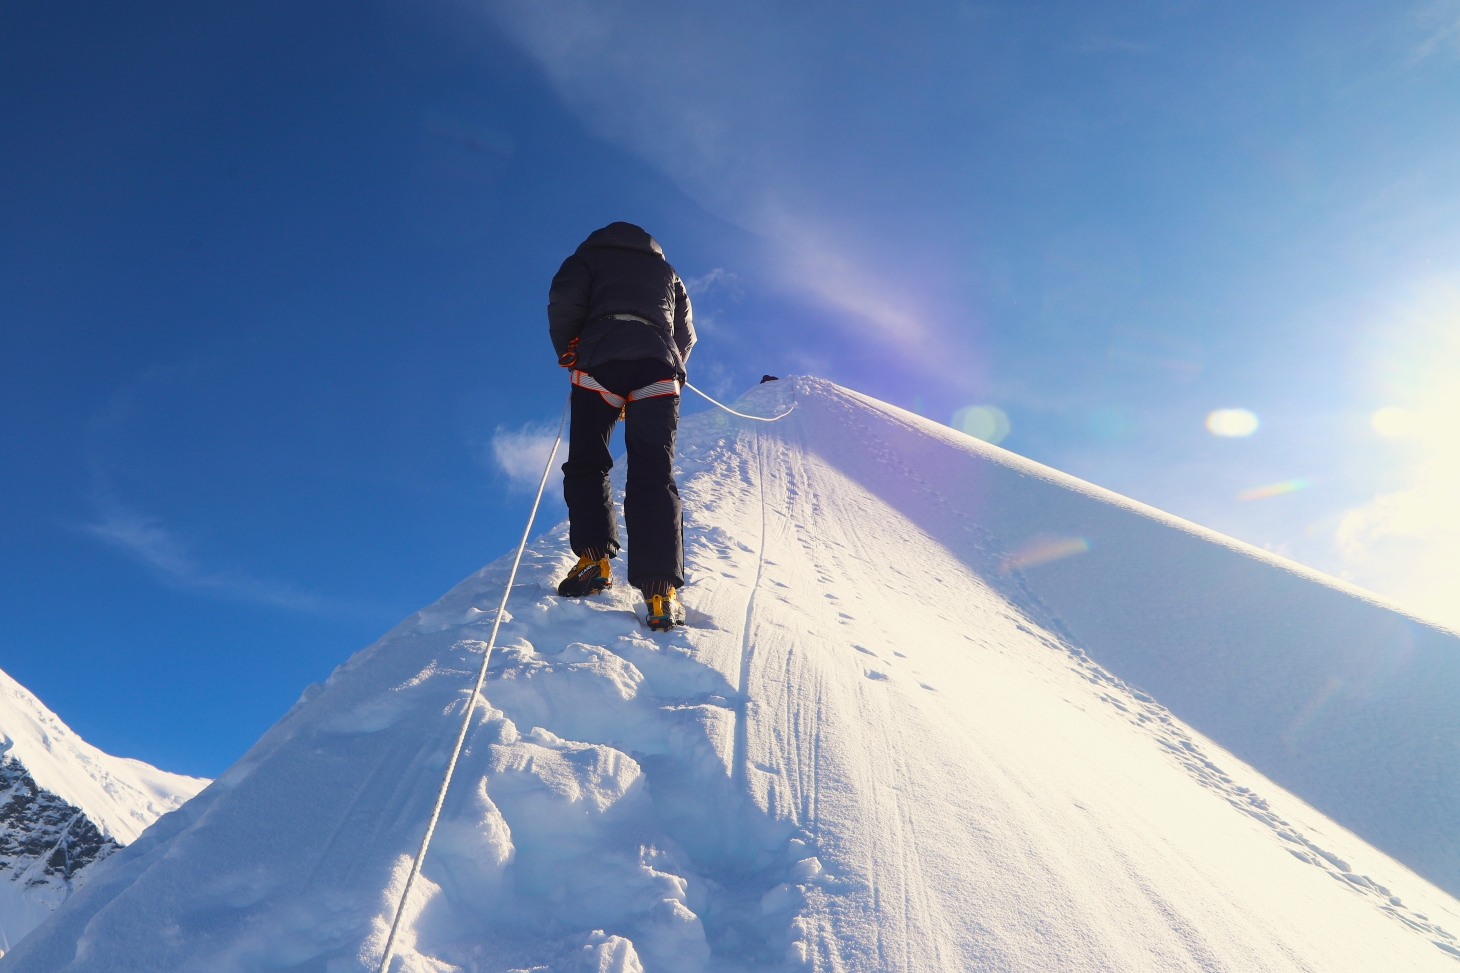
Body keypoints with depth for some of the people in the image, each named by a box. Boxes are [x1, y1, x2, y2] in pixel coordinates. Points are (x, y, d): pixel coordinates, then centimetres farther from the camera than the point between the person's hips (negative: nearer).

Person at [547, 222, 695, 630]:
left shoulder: (589, 256, 25)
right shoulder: (665, 270, 35)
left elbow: (564, 300, 4)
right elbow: (686, 333, 25)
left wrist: (569, 352, 13)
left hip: (601, 356, -2)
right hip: (659, 365, 2)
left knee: (586, 462, 6)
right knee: (654, 474, -8)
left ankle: (594, 557, -15)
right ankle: (661, 589, -22)